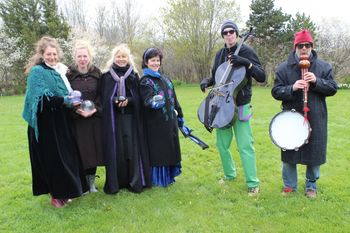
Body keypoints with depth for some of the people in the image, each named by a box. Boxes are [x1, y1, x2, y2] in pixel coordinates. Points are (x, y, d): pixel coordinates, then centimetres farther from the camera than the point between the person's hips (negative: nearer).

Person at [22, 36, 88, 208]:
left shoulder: (59, 71, 13)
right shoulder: (37, 72, -8)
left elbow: (66, 93, 22)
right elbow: (41, 97, -20)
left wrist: (72, 98, 2)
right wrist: (64, 101, -25)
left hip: (61, 122, 7)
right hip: (46, 124, -7)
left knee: (66, 157, 11)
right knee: (51, 159, -1)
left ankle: (64, 191, 25)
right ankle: (56, 194, 12)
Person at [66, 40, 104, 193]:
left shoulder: (97, 73, 6)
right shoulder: (69, 75, -1)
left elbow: (101, 96, 5)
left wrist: (95, 109, -10)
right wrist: (76, 110, -16)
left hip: (94, 119, 2)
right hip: (76, 120, -2)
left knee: (93, 150, 6)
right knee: (81, 152, -1)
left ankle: (91, 181, 22)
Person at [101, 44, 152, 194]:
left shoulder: (134, 75, 10)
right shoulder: (107, 76, 5)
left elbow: (138, 97, 6)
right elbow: (104, 98, 3)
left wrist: (128, 100, -13)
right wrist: (115, 102, -16)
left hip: (130, 117, 1)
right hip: (113, 118, -1)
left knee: (132, 148, -1)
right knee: (116, 149, -1)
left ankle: (134, 181, 9)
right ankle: (115, 182, 11)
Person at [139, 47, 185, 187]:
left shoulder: (165, 78, 13)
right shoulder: (145, 81, -7)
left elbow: (173, 98, 18)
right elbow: (147, 100, -23)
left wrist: (180, 115, 19)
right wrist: (154, 102, -44)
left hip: (170, 120, 7)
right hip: (156, 124, -6)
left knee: (171, 148, 13)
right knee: (158, 150, 0)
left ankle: (169, 175, 29)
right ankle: (158, 178, 15)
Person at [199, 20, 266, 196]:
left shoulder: (246, 51, -6)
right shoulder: (220, 54, 10)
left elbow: (262, 77, -12)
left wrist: (246, 63, -26)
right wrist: (207, 81, 0)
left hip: (240, 107, -5)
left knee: (245, 146, -8)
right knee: (222, 144, 12)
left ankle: (253, 184, 5)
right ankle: (229, 175, 32)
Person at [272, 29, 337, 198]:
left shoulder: (323, 67, 3)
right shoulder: (284, 68, -1)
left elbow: (333, 88, 2)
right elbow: (275, 92, -3)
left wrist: (317, 81, -15)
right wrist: (292, 88, -21)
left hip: (316, 120, 1)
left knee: (315, 152, 10)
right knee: (289, 153, 8)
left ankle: (311, 185, 31)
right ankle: (289, 185, 27)